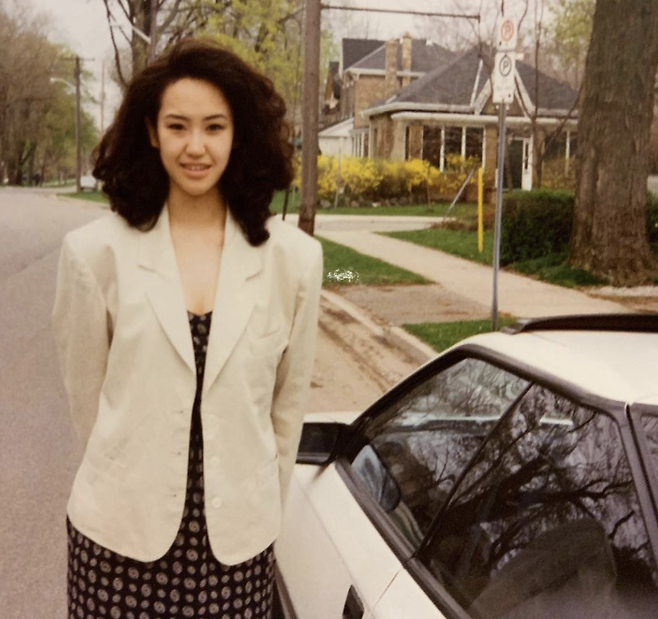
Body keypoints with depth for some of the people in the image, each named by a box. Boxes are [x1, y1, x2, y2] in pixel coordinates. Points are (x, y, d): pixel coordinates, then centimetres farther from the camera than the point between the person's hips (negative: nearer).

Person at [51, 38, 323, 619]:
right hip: (119, 528, 0)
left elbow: (289, 400, 5)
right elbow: (86, 391, 4)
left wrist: (264, 506, 11)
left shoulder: (293, 257, -5)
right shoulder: (95, 251, -7)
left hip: (239, 535, 1)